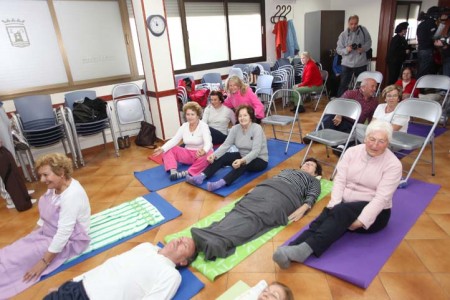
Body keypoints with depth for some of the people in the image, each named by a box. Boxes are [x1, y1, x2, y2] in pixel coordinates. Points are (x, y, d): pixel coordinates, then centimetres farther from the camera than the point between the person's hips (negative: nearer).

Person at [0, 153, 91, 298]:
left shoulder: (72, 195, -31)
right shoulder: (55, 187, -2)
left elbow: (64, 233, -30)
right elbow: (45, 216, 13)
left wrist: (44, 262, -25)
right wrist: (31, 235, 13)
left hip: (70, 240, -9)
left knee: (18, 257, -15)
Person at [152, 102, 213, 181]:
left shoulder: (203, 126, -13)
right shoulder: (184, 126, 1)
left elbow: (208, 142, -28)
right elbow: (174, 140, -7)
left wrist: (204, 151, -52)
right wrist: (163, 148, -25)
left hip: (200, 154, -5)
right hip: (188, 154, 5)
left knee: (208, 155, -38)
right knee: (168, 150, -9)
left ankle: (187, 173, -38)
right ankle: (173, 171, -29)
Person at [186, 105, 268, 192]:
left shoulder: (257, 129, -21)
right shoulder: (235, 128, -4)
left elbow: (256, 151, -30)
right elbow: (226, 145, -12)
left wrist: (242, 161, -47)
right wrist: (214, 155, -31)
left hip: (259, 160, -6)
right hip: (242, 156, 6)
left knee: (242, 164, -38)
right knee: (222, 157, -17)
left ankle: (221, 183, -52)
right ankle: (201, 177, -29)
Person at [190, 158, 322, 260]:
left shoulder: (314, 181, 29)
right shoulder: (288, 170, 41)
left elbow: (311, 197, 10)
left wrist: (303, 209, -11)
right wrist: (254, 188, 13)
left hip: (284, 195, -4)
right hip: (264, 188, 4)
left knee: (255, 218, -32)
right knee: (241, 210, -27)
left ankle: (215, 243, -55)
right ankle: (207, 238, -49)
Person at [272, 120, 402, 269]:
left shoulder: (393, 164, -8)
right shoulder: (352, 151, 2)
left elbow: (381, 198, -17)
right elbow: (339, 180, -5)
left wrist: (360, 222, -27)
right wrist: (334, 206, -19)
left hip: (374, 212, -3)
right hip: (345, 205, 3)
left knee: (341, 213, -34)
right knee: (328, 213, -29)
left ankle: (305, 249, -52)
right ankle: (291, 248, -49)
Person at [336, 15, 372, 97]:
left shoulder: (363, 30, -1)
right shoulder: (343, 34, -6)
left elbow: (369, 42, 6)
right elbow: (338, 49, -6)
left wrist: (364, 48, -14)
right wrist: (346, 50, -25)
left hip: (361, 64, 2)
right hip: (347, 64, -2)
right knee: (343, 84, 1)